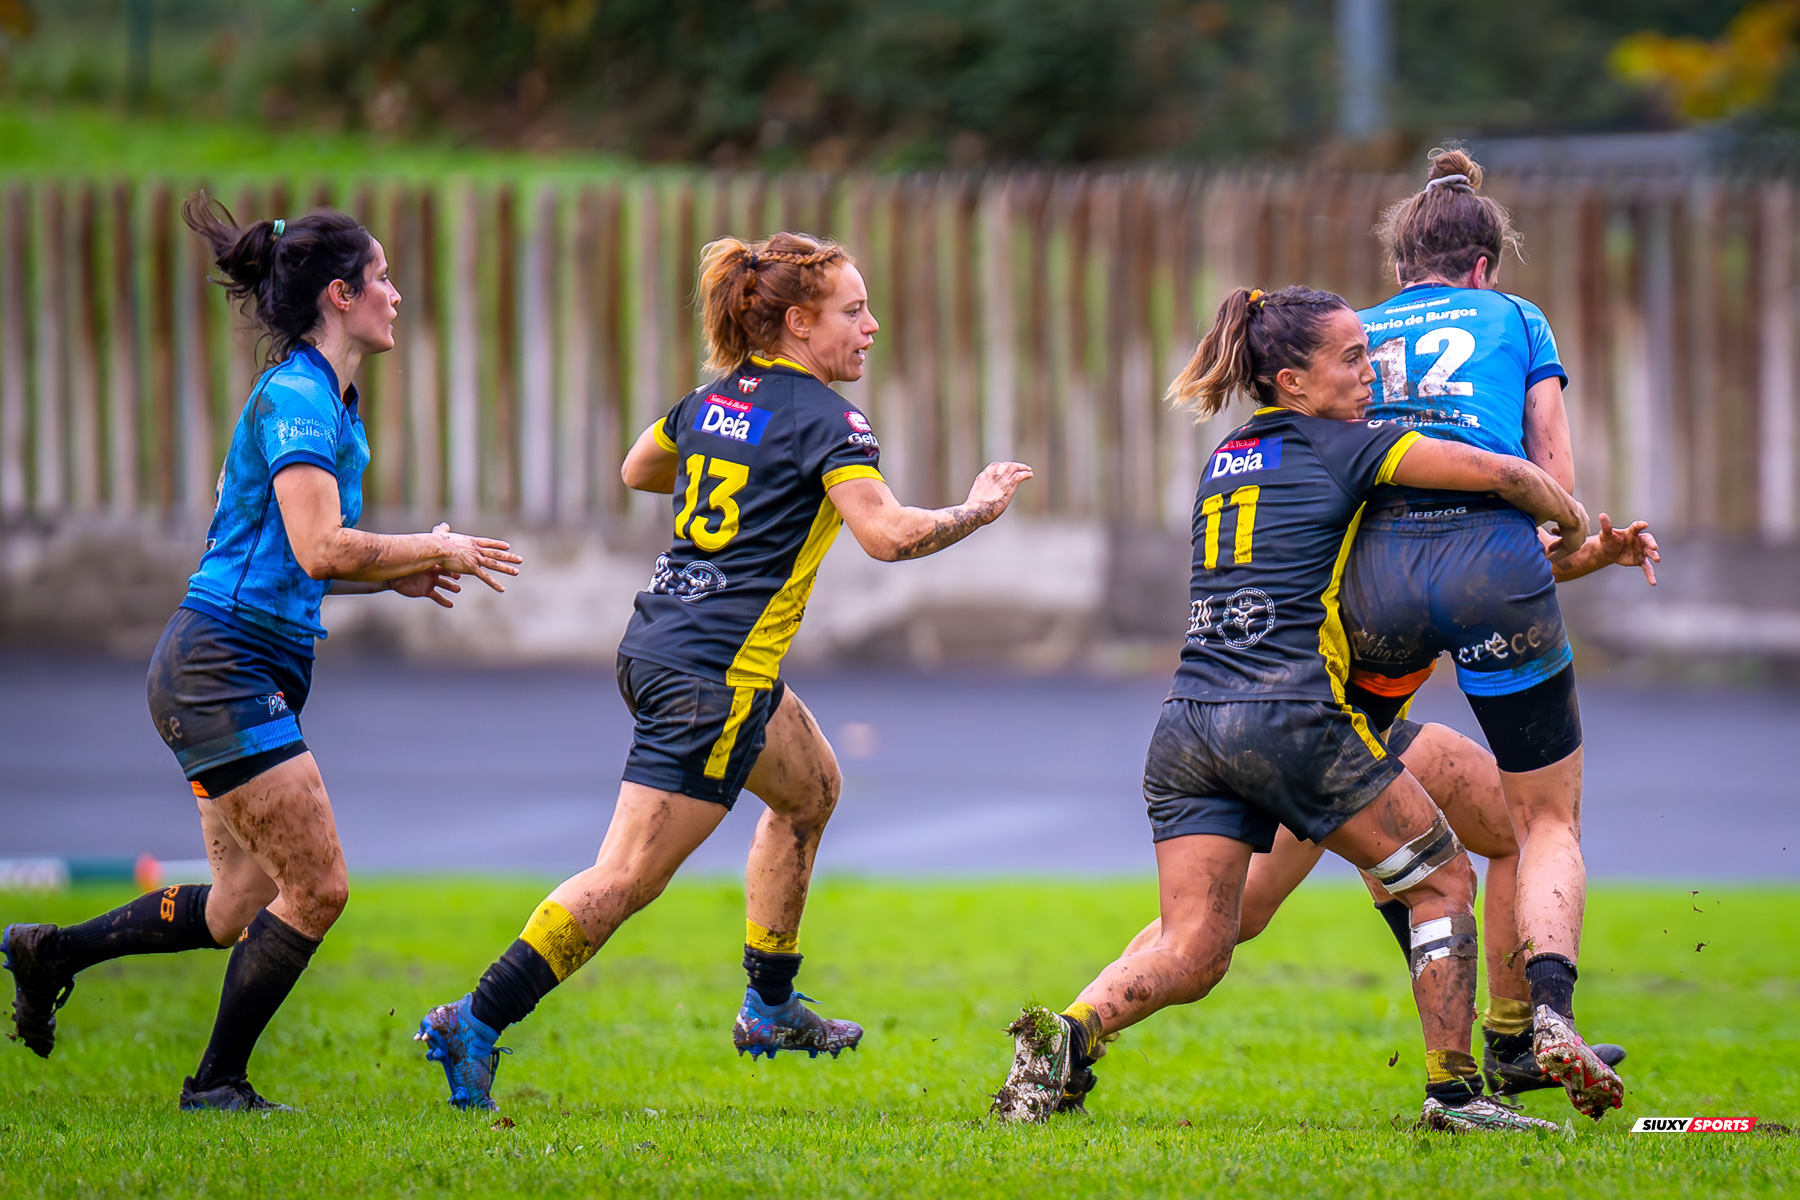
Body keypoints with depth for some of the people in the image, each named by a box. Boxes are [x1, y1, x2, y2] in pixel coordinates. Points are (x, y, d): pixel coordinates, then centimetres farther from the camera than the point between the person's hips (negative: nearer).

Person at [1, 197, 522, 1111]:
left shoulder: (324, 400, 16)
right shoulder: (297, 397, -14)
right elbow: (320, 550, -25)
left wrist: (396, 576, 11)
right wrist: (435, 551, -12)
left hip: (248, 680, 10)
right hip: (222, 666, -10)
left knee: (242, 907, 11)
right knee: (318, 888, -8)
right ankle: (217, 1086, 2)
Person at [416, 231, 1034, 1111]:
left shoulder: (715, 400, 11)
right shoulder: (825, 419, -12)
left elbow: (637, 469, 28)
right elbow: (886, 534, -23)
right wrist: (977, 511, -7)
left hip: (656, 641, 10)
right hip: (713, 675, -10)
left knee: (811, 787, 27)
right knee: (627, 878, -8)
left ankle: (770, 1010, 33)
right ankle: (475, 1024, -12)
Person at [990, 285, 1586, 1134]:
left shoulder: (1225, 462, 23)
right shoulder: (1339, 449, 3)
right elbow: (1497, 474, -1)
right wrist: (1571, 525, 19)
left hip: (1188, 726, 6)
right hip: (1289, 718, -6)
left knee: (1191, 953, 3)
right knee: (1443, 879, 10)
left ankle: (1068, 1032, -22)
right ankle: (1451, 1090, 6)